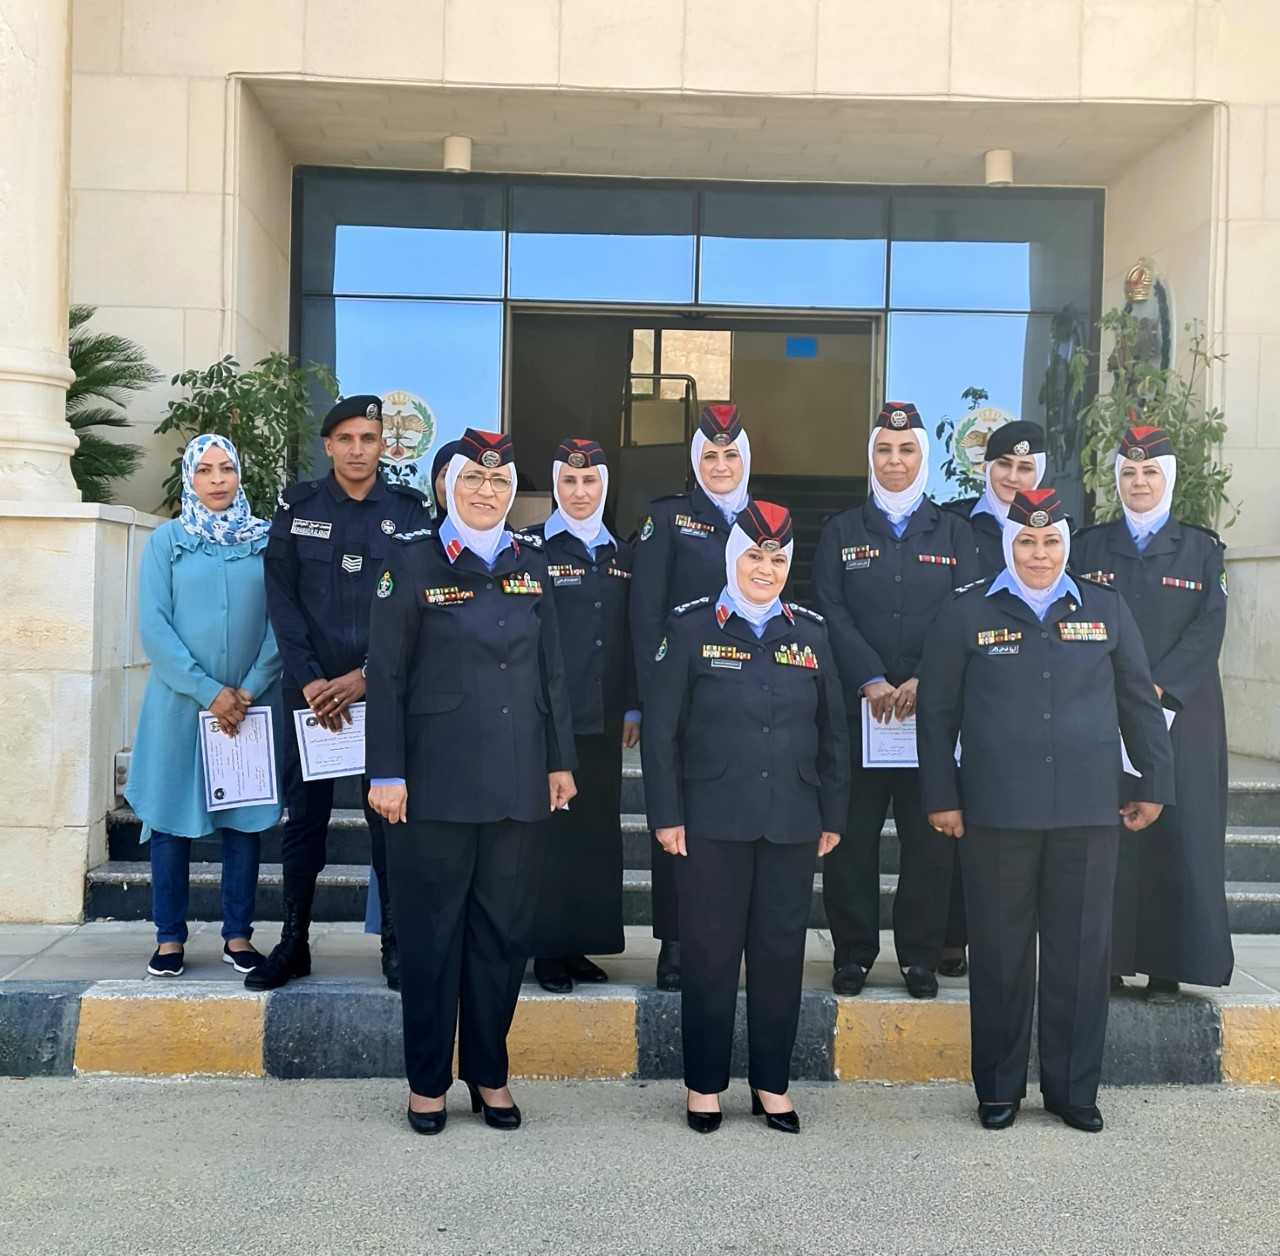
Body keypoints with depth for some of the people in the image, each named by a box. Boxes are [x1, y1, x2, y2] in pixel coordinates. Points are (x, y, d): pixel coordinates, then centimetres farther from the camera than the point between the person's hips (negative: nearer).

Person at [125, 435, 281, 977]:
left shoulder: (266, 539, 5)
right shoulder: (166, 540, 3)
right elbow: (153, 626, -4)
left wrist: (250, 690, -9)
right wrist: (208, 691, -12)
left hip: (251, 703, 1)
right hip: (180, 702, -1)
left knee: (244, 817, 5)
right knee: (172, 817, 3)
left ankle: (238, 934, 14)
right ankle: (169, 937, 13)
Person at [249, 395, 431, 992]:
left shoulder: (407, 510, 3)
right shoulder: (297, 506, 5)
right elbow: (282, 600, 1)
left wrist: (368, 676, -10)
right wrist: (310, 680, -8)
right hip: (310, 688, 1)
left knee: (390, 815, 1)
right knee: (304, 814, 6)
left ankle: (396, 944, 10)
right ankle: (294, 942, 18)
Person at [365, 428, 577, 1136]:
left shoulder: (530, 566, 11)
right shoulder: (412, 562, -1)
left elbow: (551, 672, 13)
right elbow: (385, 674, -4)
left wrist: (560, 761, 10)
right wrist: (387, 772, -8)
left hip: (516, 782, 4)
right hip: (436, 779, -4)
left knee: (504, 930, 10)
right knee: (431, 931, 5)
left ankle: (489, 1073, 24)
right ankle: (427, 1081, 18)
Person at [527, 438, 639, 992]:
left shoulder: (622, 555, 14)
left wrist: (632, 707, 12)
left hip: (604, 719, 5)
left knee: (599, 833, 9)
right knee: (550, 831, 0)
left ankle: (583, 944, 19)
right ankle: (549, 950, 10)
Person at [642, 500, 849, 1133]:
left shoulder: (810, 632, 9)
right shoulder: (691, 627, 0)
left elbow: (833, 732, 12)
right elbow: (661, 728, -2)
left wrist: (833, 816, 9)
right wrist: (666, 815, -6)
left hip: (792, 824, 3)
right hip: (712, 822, -3)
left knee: (781, 952, 8)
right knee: (710, 952, 5)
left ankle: (772, 1083, 22)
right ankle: (704, 1084, 19)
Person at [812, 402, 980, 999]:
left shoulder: (953, 532, 11)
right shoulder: (841, 531, 11)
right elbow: (832, 614, -1)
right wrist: (871, 681, -14)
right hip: (857, 707, 0)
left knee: (930, 836, 3)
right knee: (851, 834, 3)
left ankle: (921, 956, 15)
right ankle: (852, 953, 15)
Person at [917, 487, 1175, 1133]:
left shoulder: (1106, 609, 8)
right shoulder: (967, 614, 2)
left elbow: (1140, 703, 13)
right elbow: (937, 711, 3)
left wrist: (1155, 785, 11)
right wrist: (941, 798, 0)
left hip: (1089, 812, 2)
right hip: (997, 813, -2)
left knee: (1081, 952, 7)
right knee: (1000, 953, 6)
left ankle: (1073, 1088, 22)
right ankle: (998, 1089, 20)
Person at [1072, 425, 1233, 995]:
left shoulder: (1201, 549, 8)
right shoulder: (1088, 546, 10)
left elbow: (1208, 628, -3)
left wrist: (1157, 689, -15)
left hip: (1179, 713, 0)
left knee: (1177, 834, -2)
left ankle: (1167, 964, 6)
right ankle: (1102, 958, 6)